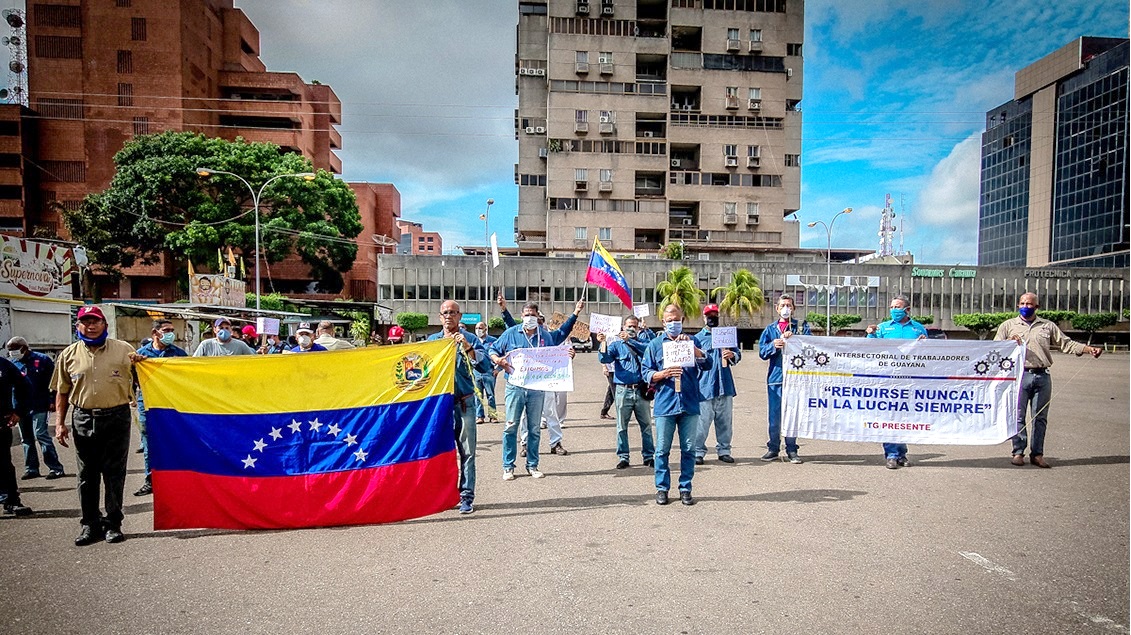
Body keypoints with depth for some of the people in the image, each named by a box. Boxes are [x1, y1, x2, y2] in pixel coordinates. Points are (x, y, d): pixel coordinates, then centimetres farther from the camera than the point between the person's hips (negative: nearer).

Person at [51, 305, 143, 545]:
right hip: (83, 420, 2)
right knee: (87, 475, 9)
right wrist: (59, 423, 5)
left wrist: (140, 363, -14)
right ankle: (90, 524, 21)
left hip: (116, 418, -2)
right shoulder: (69, 355, 7)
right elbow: (62, 392, 11)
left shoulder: (123, 349, 2)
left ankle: (113, 524, 15)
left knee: (114, 474, 5)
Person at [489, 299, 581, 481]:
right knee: (511, 426, -1)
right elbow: (493, 350, 9)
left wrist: (575, 313, 21)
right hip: (515, 386, -2)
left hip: (537, 388, 2)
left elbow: (563, 333, 27)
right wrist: (498, 360, -12)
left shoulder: (546, 335, 9)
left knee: (534, 428, 9)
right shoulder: (511, 333, 3)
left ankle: (532, 465, 19)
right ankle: (508, 467, 7)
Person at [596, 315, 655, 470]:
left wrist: (629, 340, -22)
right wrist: (603, 343, -22)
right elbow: (604, 358, -7)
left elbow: (648, 349, -13)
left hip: (641, 390, 1)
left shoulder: (643, 343, 11)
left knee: (646, 425, 7)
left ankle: (648, 456, 18)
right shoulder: (616, 344, 8)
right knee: (621, 426, 2)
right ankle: (623, 457, 12)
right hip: (623, 390, -1)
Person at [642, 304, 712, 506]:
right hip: (664, 405, -1)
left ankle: (685, 488, 19)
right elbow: (646, 373, 4)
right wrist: (664, 374, -15)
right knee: (662, 450, 4)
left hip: (690, 405, 1)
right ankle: (662, 488, 17)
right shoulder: (655, 344, 8)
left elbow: (707, 365, -2)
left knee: (688, 449, 7)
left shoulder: (691, 342, 10)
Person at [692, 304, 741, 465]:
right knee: (702, 421, -5)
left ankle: (724, 450, 21)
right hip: (705, 386, -4)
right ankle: (698, 452, 4)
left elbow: (738, 354, 15)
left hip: (725, 385, 4)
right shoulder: (698, 338, 4)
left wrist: (732, 355, -8)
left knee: (725, 421, 10)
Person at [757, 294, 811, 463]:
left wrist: (794, 338, -20)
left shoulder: (801, 326, 10)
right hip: (775, 376, 1)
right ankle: (773, 448, 14)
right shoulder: (770, 329, 15)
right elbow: (762, 351, 5)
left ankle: (791, 449, 12)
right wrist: (773, 345, -13)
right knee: (774, 415, 4)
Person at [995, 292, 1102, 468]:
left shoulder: (1048, 326, 16)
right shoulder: (1008, 325, 10)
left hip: (1042, 376, 2)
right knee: (1018, 416, -2)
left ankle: (1037, 454, 12)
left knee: (1040, 417, 5)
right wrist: (1009, 341, -12)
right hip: (1019, 375, -2)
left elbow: (1066, 343, 12)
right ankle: (1018, 452, 5)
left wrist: (1089, 349, -1)